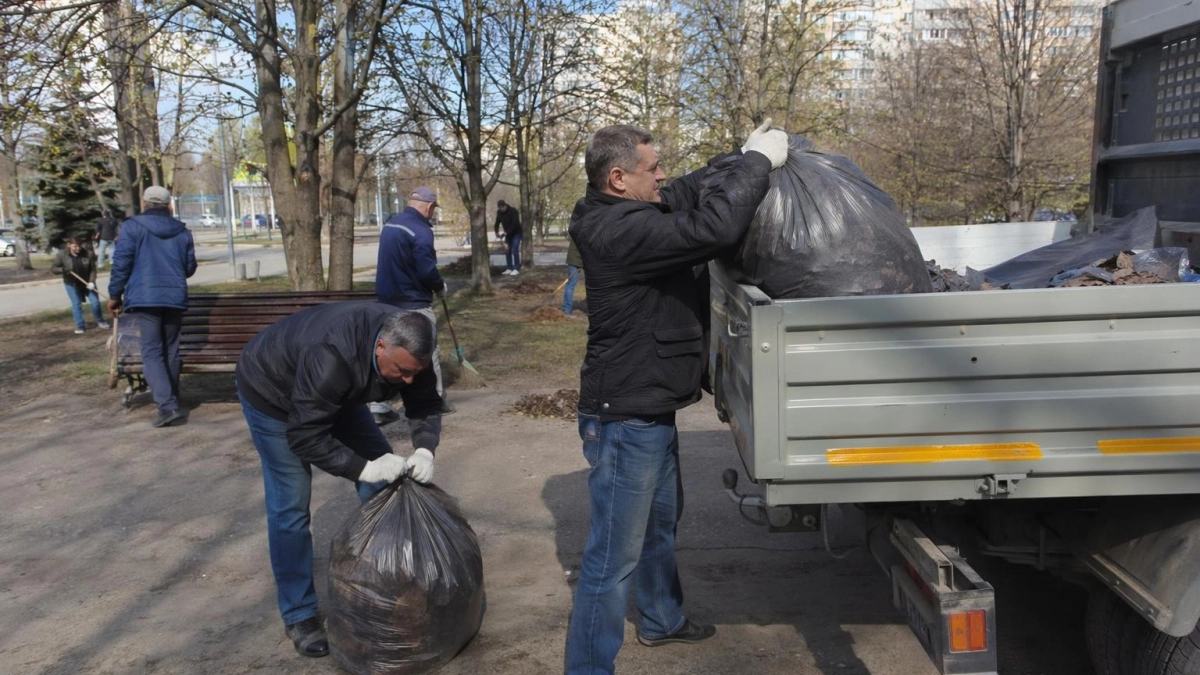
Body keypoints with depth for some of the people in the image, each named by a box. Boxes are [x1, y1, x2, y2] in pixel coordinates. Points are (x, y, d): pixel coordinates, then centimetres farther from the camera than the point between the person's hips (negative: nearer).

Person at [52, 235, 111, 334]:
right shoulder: (62, 255, -15)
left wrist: (91, 282, -24)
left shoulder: (88, 254, -16)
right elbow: (53, 268, -7)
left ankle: (100, 321, 25)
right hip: (71, 284, 0)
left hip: (87, 282, 1)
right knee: (76, 304, 0)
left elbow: (93, 270, -11)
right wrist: (63, 269, -28)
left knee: (95, 302, 2)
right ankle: (79, 326, 12)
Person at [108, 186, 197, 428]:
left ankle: (168, 407, -17)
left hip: (144, 298, -4)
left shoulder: (132, 227, -1)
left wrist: (115, 294, 5)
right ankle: (171, 401, 24)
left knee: (152, 352, -5)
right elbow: (190, 267, 14)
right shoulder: (182, 231, 10)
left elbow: (121, 263, -5)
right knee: (171, 351, 15)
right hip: (175, 298, 4)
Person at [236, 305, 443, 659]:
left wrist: (424, 450, -31)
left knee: (382, 479, 2)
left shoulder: (407, 349, -25)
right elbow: (304, 434, -39)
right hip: (272, 391, -6)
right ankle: (299, 616, 5)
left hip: (336, 392, 7)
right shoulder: (333, 357, -45)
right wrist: (363, 468, -41)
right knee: (290, 505, -9)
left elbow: (425, 403, -13)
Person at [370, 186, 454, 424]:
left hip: (387, 299, 8)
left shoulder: (390, 224, 11)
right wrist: (440, 286, -1)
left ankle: (379, 407, 5)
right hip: (414, 302, -7)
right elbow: (427, 270, -21)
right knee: (429, 352, 7)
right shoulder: (420, 230, -17)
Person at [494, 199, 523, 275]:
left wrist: (507, 232, -32)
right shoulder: (499, 212, -4)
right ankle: (510, 268, 10)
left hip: (516, 233, -7)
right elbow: (497, 222, 5)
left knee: (514, 251, -13)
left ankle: (516, 269, -8)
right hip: (508, 234, 7)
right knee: (507, 251, 3)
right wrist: (497, 231, -10)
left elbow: (515, 224, -28)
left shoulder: (513, 211, -23)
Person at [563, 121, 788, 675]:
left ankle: (661, 620, 48)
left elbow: (691, 193, 19)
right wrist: (758, 162, -18)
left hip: (651, 411, 11)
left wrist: (742, 156, 8)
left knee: (660, 524, 27)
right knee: (614, 556, -2)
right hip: (626, 420, -11)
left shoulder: (628, 213, 6)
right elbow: (713, 228, -32)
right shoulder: (620, 230, -25)